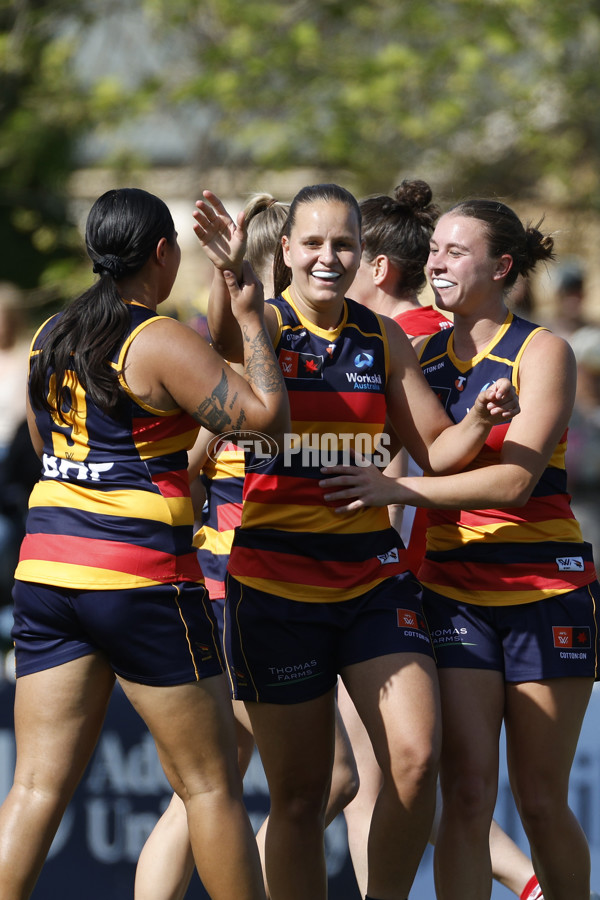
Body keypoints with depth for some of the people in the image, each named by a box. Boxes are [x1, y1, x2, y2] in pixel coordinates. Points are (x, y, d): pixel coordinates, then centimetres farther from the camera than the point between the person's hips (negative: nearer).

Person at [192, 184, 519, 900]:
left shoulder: (384, 338, 9)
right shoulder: (265, 324, -5)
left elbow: (435, 450, 13)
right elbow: (225, 345, -30)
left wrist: (478, 421, -10)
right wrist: (227, 274, -51)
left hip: (373, 573, 3)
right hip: (276, 579, -3)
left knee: (416, 759, -14)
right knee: (299, 794, 2)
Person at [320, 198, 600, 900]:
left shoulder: (542, 352, -5)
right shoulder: (420, 355, 9)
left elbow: (515, 479, -16)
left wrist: (396, 490, -25)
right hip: (455, 592, 3)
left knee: (541, 801, 3)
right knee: (467, 792, -8)